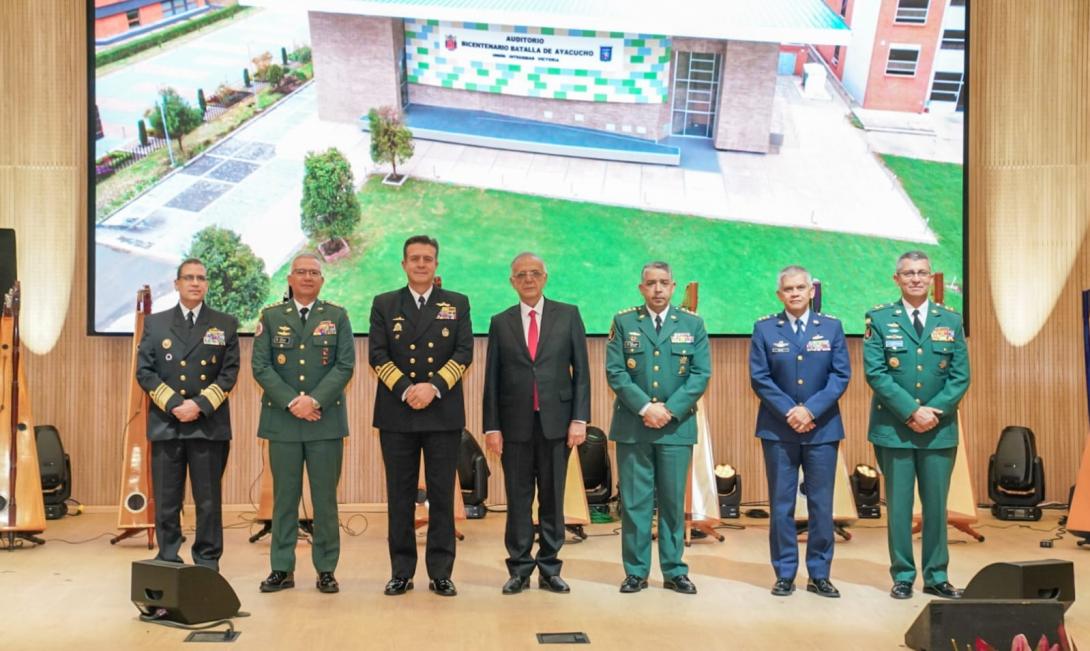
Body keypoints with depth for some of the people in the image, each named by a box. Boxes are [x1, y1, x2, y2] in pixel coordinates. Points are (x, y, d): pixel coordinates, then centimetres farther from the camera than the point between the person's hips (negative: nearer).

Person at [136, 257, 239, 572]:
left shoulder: (225, 325, 6)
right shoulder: (155, 323, 9)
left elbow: (229, 373, 1)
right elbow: (144, 372, 3)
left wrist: (200, 404, -12)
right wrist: (173, 404, -9)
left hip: (210, 424, -1)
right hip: (165, 424, 1)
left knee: (209, 500, 3)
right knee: (166, 502, 5)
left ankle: (208, 563, 12)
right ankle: (167, 563, 15)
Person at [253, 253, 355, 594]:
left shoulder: (337, 316, 6)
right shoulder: (271, 316, 7)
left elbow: (345, 365, -1)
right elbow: (261, 367, 0)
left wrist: (315, 400, -13)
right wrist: (291, 402, -12)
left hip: (326, 420, 0)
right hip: (282, 420, 1)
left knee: (325, 498, 3)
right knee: (284, 497, 5)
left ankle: (326, 570, 10)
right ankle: (282, 569, 13)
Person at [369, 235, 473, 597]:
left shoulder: (457, 304, 9)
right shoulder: (384, 304, 9)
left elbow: (464, 352, -1)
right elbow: (377, 354, 0)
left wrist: (434, 386, -14)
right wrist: (406, 390, -13)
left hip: (444, 414, 0)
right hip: (397, 414, 0)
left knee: (442, 495, 2)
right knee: (400, 495, 5)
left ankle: (440, 573, 9)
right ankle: (401, 572, 13)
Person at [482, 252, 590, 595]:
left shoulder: (568, 315, 5)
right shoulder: (500, 322, 8)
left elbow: (581, 370, 2)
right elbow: (492, 378, 6)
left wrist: (579, 418, -5)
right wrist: (491, 426, 0)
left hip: (556, 421, -1)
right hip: (515, 423, 1)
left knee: (553, 499, 6)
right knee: (518, 500, 5)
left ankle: (550, 569, 16)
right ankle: (520, 569, 14)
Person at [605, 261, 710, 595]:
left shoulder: (693, 324, 7)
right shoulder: (623, 322, 5)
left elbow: (701, 374, 0)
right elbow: (615, 372, -2)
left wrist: (669, 410, -11)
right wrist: (645, 407, -13)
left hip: (677, 425, 1)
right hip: (632, 425, 0)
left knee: (673, 501, 6)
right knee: (634, 502, 2)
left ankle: (674, 571, 14)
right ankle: (636, 571, 10)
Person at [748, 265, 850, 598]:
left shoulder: (831, 327, 6)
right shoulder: (764, 329, 3)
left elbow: (841, 375, -1)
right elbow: (759, 378, -2)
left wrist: (811, 409, -13)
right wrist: (789, 412, -12)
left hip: (822, 428, 1)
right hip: (778, 429, -1)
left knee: (821, 504, 4)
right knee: (781, 505, 3)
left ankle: (819, 574, 13)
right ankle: (784, 574, 11)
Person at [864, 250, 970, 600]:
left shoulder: (951, 320, 8)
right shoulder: (879, 319, 1)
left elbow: (960, 376, 3)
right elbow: (875, 373, -8)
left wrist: (934, 412, -11)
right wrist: (912, 411, -15)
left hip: (940, 429, 2)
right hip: (894, 428, -2)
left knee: (936, 505, 8)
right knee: (899, 506, 4)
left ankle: (936, 577, 18)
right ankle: (903, 576, 13)